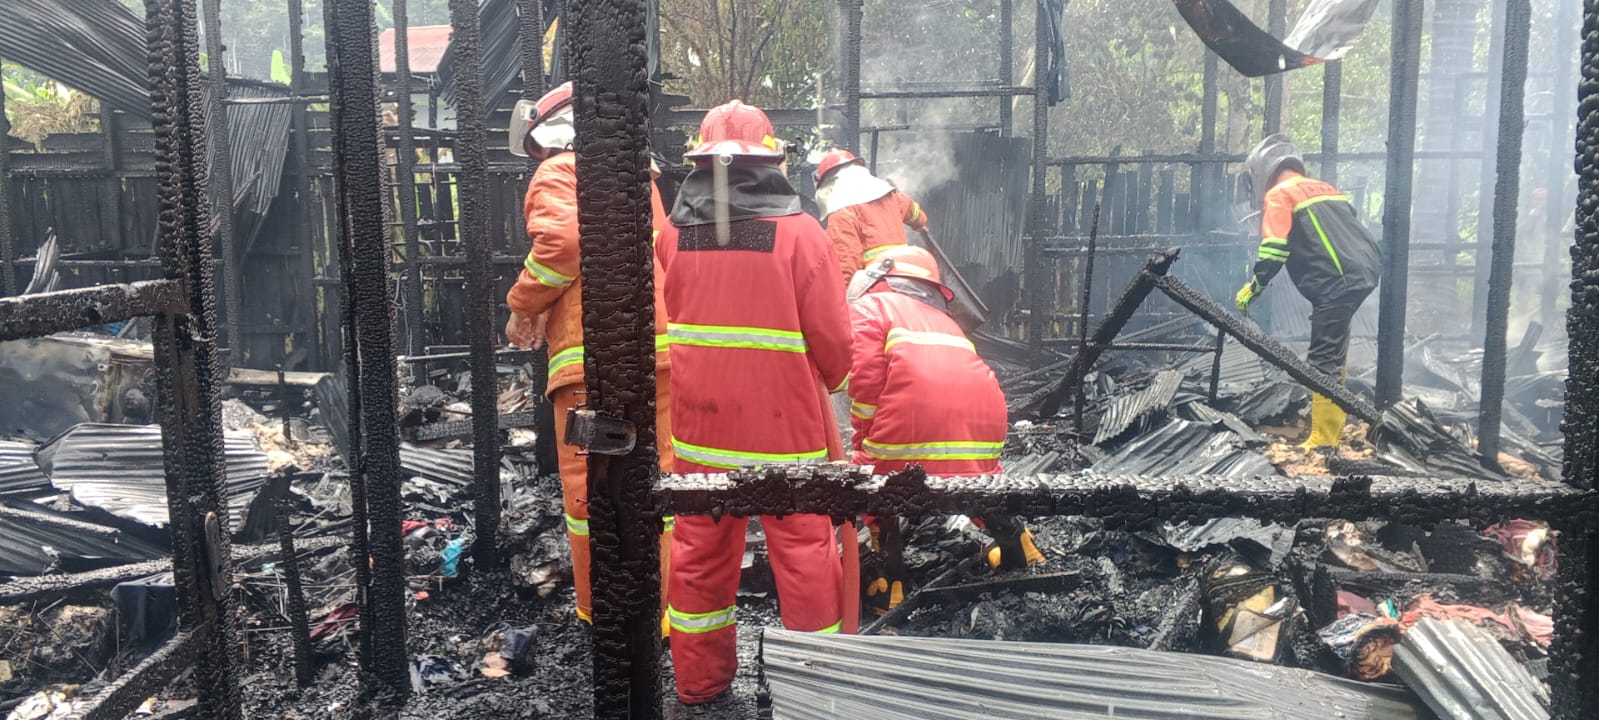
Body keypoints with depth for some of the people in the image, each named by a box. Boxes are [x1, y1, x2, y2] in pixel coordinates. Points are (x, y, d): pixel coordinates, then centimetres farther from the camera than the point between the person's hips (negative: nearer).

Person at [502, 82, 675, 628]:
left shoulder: (557, 172, 3)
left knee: (587, 482, 3)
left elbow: (561, 241, -14)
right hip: (662, 344, 6)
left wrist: (522, 308, -1)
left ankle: (599, 610, 11)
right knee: (667, 479, 8)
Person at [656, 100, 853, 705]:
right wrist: (825, 383, 10)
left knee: (700, 551, 15)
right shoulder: (798, 232, -12)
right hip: (784, 425, -4)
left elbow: (670, 325, 9)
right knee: (804, 554, 7)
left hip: (699, 424, 4)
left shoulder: (673, 236, 0)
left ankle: (699, 682, 29)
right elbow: (832, 339, -9)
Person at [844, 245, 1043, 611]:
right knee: (977, 479, 35)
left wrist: (862, 443, 8)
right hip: (984, 414, 6)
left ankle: (893, 584, 13)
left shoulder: (868, 305, 17)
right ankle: (1018, 547, 45)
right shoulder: (940, 317, 38)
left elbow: (866, 377, 0)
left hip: (916, 413, -6)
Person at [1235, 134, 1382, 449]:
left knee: (1324, 361, -9)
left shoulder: (1278, 194, 1)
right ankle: (1333, 424, 28)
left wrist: (1253, 287, -3)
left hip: (1337, 282, -9)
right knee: (1332, 352, 20)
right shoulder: (1324, 188, 26)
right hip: (1364, 271, 9)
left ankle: (1323, 440, -12)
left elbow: (1273, 250, -9)